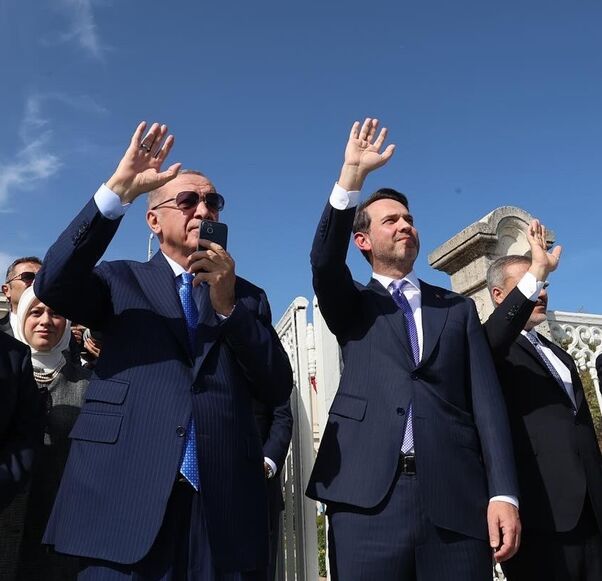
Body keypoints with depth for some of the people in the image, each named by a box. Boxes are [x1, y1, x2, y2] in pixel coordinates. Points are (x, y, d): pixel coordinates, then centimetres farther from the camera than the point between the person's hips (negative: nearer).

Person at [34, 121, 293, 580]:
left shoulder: (247, 296, 15)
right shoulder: (120, 281, 12)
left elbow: (278, 390, 5)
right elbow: (53, 285, -9)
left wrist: (228, 305, -7)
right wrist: (118, 190, -18)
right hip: (125, 498, -1)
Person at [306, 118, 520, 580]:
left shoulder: (457, 309, 16)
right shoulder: (353, 307, 14)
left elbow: (486, 400, 7)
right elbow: (324, 262, -9)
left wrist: (503, 493, -3)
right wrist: (353, 173, -14)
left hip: (456, 498, 2)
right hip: (368, 498, -1)